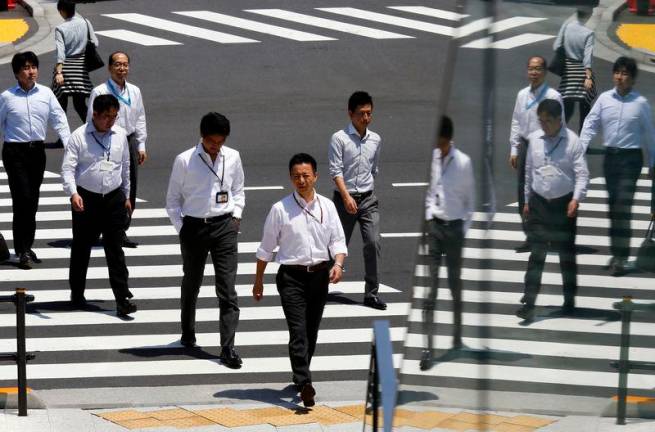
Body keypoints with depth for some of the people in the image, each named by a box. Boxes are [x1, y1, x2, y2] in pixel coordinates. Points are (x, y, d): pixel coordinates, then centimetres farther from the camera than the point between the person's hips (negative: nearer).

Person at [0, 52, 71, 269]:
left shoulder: (46, 94, 3)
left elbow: (58, 120, 2)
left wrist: (69, 143, -7)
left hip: (37, 151, 4)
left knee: (32, 201, 12)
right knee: (23, 199, -10)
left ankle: (26, 247, 25)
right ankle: (22, 251, -6)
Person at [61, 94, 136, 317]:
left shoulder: (120, 135, 5)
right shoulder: (79, 136, -8)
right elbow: (67, 168, -11)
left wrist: (126, 195, 21)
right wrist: (73, 193, -26)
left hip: (114, 198, 2)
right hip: (86, 199, -2)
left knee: (115, 249, -2)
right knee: (81, 248, 9)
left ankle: (123, 299, -6)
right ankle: (77, 293, 24)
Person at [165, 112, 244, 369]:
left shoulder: (233, 158, 1)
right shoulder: (184, 161, -8)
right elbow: (173, 199, 1)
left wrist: (236, 215, 3)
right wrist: (181, 228, -5)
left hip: (224, 226, 1)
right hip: (193, 226, -1)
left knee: (227, 288, -7)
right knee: (191, 284, 17)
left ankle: (228, 348, -9)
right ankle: (188, 335, 39)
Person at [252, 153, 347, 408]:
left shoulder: (327, 206, 4)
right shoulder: (280, 209, -4)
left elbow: (338, 241, 5)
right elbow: (266, 248, 3)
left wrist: (338, 264, -14)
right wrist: (258, 280, 6)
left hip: (320, 274, 4)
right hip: (291, 275, -4)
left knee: (312, 331, 13)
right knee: (298, 331, -14)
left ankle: (300, 377, 30)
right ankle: (305, 385, -24)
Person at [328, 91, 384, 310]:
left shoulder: (375, 140, 7)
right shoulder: (339, 138, -8)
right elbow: (336, 171, -14)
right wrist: (346, 197, -23)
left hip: (368, 199, 3)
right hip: (345, 198, -3)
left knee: (373, 243, -10)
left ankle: (371, 293, -6)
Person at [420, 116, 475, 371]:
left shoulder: (463, 162, -9)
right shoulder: (430, 158, -3)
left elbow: (470, 199, 1)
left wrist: (465, 228, -2)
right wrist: (427, 216, 4)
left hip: (454, 227, -1)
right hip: (434, 225, 1)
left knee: (455, 284, 10)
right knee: (430, 285, -4)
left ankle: (457, 338, 24)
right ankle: (428, 346, -7)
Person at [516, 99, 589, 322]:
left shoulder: (572, 141, -10)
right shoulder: (534, 139, 3)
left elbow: (582, 174, -11)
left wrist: (576, 199, -24)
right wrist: (527, 201, 16)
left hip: (564, 204, -3)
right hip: (539, 203, 3)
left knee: (566, 254, 10)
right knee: (536, 255, -3)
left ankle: (569, 300, 23)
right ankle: (529, 303, -6)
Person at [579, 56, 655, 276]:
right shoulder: (604, 99, 2)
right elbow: (591, 124, 1)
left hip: (630, 157, -4)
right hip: (610, 156, 4)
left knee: (623, 207, -10)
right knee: (613, 206, 11)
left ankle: (620, 258, -10)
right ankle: (617, 251, 24)